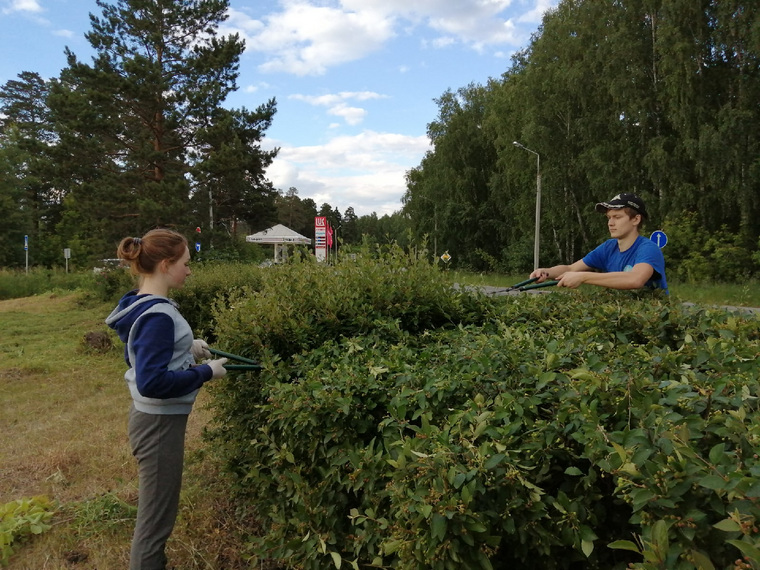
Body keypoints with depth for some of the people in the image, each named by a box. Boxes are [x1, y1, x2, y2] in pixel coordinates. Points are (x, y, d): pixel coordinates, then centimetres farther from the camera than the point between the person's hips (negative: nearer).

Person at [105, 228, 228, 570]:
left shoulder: (140, 307, 5)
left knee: (155, 512, 23)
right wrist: (206, 372, -20)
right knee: (156, 519, 6)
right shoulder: (158, 315, -24)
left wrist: (187, 348, 9)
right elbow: (152, 382, -29)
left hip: (153, 418, 10)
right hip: (159, 424, -10)